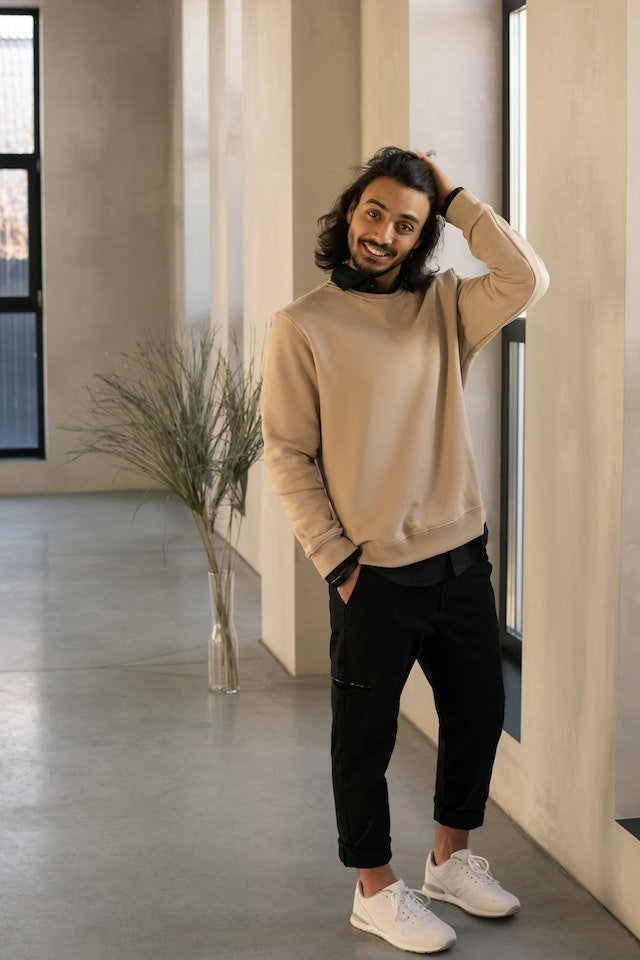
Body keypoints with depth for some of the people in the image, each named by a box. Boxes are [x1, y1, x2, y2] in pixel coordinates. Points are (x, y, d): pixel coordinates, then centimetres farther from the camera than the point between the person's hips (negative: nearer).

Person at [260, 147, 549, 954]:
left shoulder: (444, 307, 4)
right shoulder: (303, 327, -8)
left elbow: (526, 279, -14)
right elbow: (288, 456, -8)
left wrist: (454, 199, -9)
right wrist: (336, 559, -12)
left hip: (461, 559, 5)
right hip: (374, 575, -5)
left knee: (478, 713, 17)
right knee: (366, 736, 8)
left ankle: (451, 859, 39)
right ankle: (376, 890, 26)